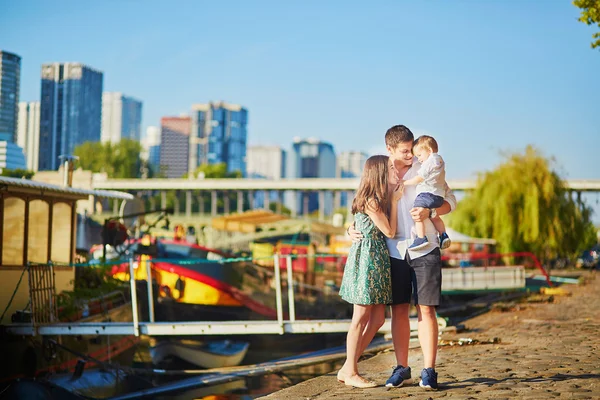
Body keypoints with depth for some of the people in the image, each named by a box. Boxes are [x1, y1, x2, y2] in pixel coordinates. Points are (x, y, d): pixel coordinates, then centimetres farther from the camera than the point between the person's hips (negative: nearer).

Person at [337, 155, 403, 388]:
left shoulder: (380, 199, 16)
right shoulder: (371, 201, -13)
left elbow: (390, 231, 15)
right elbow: (390, 231, -11)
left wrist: (393, 199, 13)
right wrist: (394, 202, -4)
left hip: (378, 260, 10)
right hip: (366, 257, -10)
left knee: (377, 319, 8)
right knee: (361, 318, -4)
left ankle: (348, 369, 13)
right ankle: (350, 373, 5)